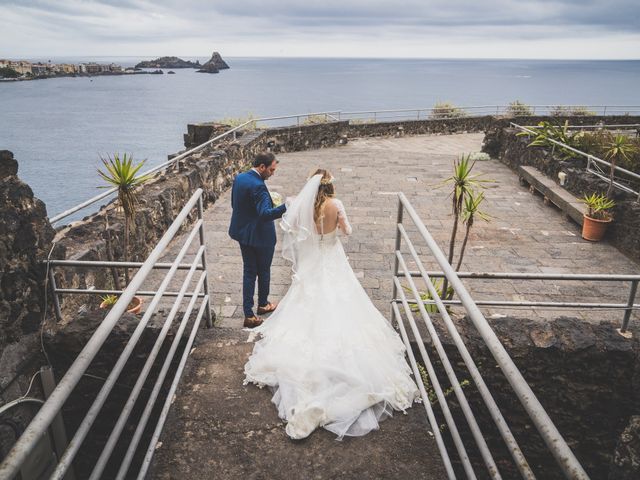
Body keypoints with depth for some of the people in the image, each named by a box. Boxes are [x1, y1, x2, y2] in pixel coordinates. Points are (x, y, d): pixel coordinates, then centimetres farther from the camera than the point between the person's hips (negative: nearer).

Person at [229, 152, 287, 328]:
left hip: (243, 234, 8)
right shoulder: (257, 186, -25)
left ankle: (248, 314, 15)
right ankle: (263, 304, 37)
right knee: (264, 272, 15)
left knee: (249, 271, 13)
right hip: (261, 236, -7)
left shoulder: (239, 178, 2)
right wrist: (286, 206, -39)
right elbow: (265, 214, -35)